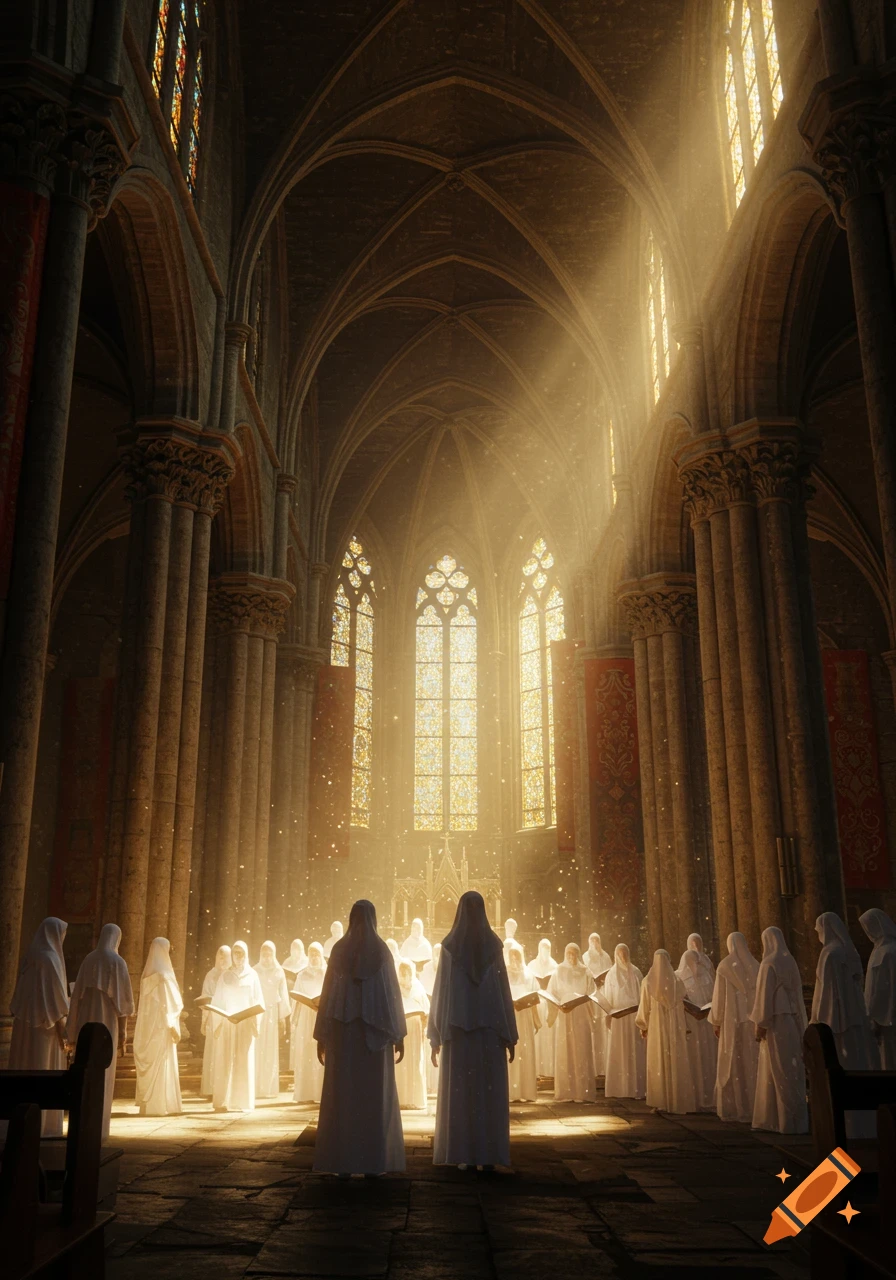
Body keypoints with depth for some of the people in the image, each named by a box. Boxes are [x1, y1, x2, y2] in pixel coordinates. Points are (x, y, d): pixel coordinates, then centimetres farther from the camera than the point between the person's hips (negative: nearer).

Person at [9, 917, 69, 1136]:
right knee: (44, 1072, -5)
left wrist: (19, 1020, 20)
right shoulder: (50, 958, -15)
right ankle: (40, 1125, -4)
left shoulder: (30, 956, 12)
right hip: (45, 1022, -9)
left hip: (26, 1021, 9)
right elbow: (54, 995, -18)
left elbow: (22, 992, 15)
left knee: (25, 1071, 10)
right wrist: (61, 1027, -16)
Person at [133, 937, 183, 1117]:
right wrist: (174, 1027, -12)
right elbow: (168, 1003, -16)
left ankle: (148, 1104, 14)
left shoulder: (147, 975, 9)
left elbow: (145, 1003, 13)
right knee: (161, 1066, -3)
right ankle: (160, 1105, -1)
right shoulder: (164, 975, -14)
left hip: (147, 1025, 7)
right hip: (161, 1026, -7)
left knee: (150, 1066, 11)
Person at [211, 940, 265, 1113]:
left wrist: (255, 1023, -5)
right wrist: (218, 1023, -4)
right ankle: (223, 1101, 0)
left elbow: (258, 1001, 5)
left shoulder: (252, 975, 7)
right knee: (225, 1061, -3)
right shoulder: (225, 975, 7)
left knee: (244, 1062, -2)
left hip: (246, 1024, 0)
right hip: (227, 1023, 0)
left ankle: (243, 1101, 3)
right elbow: (218, 1001, 6)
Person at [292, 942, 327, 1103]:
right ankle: (305, 1094, 1)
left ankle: (323, 1093, -3)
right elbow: (297, 999, 9)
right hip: (306, 1019, 2)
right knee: (305, 1056, -2)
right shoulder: (302, 975, 11)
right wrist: (295, 1020, 2)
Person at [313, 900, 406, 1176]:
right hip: (374, 1030, -1)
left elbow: (328, 992, 0)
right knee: (375, 1095, 4)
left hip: (343, 1030, 1)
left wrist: (321, 1035, 6)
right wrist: (399, 1035, 1)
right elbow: (392, 992, -4)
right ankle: (372, 1162, 2)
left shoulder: (339, 949, 1)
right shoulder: (382, 950, -2)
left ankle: (342, 1162, 3)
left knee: (342, 1093, 4)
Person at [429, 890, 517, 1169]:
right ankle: (489, 1155, 4)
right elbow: (503, 989, -1)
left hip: (457, 1028, -1)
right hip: (489, 1028, 1)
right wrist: (510, 1035, 4)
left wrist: (435, 1035, 1)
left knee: (459, 1091, 5)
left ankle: (463, 1155, 4)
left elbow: (441, 991, -4)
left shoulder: (449, 945, -4)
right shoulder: (494, 943, -1)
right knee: (489, 1091, 5)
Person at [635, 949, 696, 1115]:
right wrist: (685, 1027, 13)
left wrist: (643, 1026, 11)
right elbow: (684, 1006, 4)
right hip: (676, 1027, 1)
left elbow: (644, 1006, 0)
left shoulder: (648, 982, -4)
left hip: (657, 1027, 0)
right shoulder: (677, 980, -1)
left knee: (658, 1063, 5)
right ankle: (678, 1102, 4)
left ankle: (659, 1103, 3)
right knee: (677, 1063, 5)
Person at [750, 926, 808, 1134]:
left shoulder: (769, 964, -14)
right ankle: (795, 1117, 13)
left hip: (776, 1021, -8)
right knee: (791, 1069, 10)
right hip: (792, 1020, 8)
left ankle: (786, 1121, -1)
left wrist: (760, 1023, -12)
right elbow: (797, 993, 13)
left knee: (780, 1072, -3)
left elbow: (765, 996, -16)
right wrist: (799, 1022, 18)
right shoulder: (790, 962, 9)